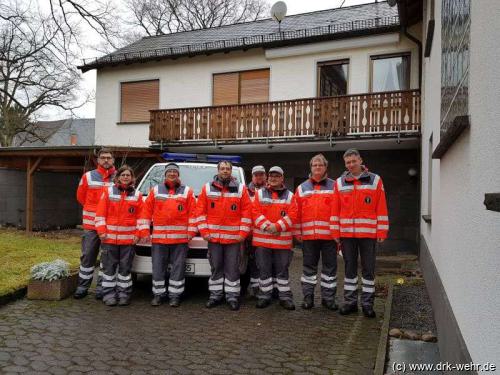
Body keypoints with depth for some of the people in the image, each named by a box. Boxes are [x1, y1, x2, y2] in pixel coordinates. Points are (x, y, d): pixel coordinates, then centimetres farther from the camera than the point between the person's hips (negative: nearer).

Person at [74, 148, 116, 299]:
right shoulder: (88, 177, 3)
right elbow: (81, 197, 14)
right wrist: (93, 210, 13)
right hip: (91, 224, 1)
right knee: (87, 256, 8)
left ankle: (101, 287, 17)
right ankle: (82, 287, 19)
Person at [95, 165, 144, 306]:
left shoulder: (137, 195, 6)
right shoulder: (108, 192, 4)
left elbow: (140, 216, 4)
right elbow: (100, 213, 2)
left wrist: (137, 234, -3)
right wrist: (101, 231, -6)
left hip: (129, 238, 1)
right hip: (109, 237, 0)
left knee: (125, 267, 8)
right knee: (109, 267, 5)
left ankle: (124, 294, 18)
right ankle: (109, 294, 15)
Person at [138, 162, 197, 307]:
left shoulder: (187, 191, 7)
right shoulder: (155, 190, 10)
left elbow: (193, 213, 2)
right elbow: (146, 211, 7)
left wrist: (191, 231, -5)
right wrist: (145, 231, 0)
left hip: (180, 238, -1)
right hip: (159, 237, 1)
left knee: (178, 267, 4)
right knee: (158, 268, 7)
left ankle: (175, 295, 14)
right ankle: (158, 294, 20)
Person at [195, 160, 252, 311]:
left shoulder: (241, 189, 2)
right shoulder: (207, 188, 5)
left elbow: (247, 212, 0)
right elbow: (200, 211, 4)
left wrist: (243, 232, -6)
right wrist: (204, 231, -3)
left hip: (234, 237, -1)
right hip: (213, 236, 1)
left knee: (232, 268, 4)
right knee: (216, 267, 11)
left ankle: (232, 296, 15)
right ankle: (215, 295, 22)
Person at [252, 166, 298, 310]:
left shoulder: (289, 195, 7)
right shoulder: (260, 194, 9)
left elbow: (292, 215, -3)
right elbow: (255, 212, -1)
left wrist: (277, 226, -15)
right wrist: (267, 226, -15)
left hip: (283, 240, -1)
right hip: (262, 239, 1)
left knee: (282, 269, 6)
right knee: (264, 269, 7)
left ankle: (285, 296, 16)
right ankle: (265, 295, 19)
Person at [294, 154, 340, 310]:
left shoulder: (334, 186, 4)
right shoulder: (302, 188, 10)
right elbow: (297, 212, 7)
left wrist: (337, 232, -6)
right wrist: (298, 232, 3)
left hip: (329, 234, -1)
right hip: (308, 234, 1)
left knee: (330, 266, 7)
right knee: (309, 266, 9)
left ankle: (328, 297, 18)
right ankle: (308, 296, 19)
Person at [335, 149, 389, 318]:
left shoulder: (375, 180, 1)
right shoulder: (340, 182, 7)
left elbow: (381, 208, -1)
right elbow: (335, 209, 5)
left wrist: (382, 232, -5)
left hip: (368, 233, -2)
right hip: (346, 233, 2)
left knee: (368, 268, 6)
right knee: (350, 268, 10)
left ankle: (367, 303, 17)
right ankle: (350, 301, 21)